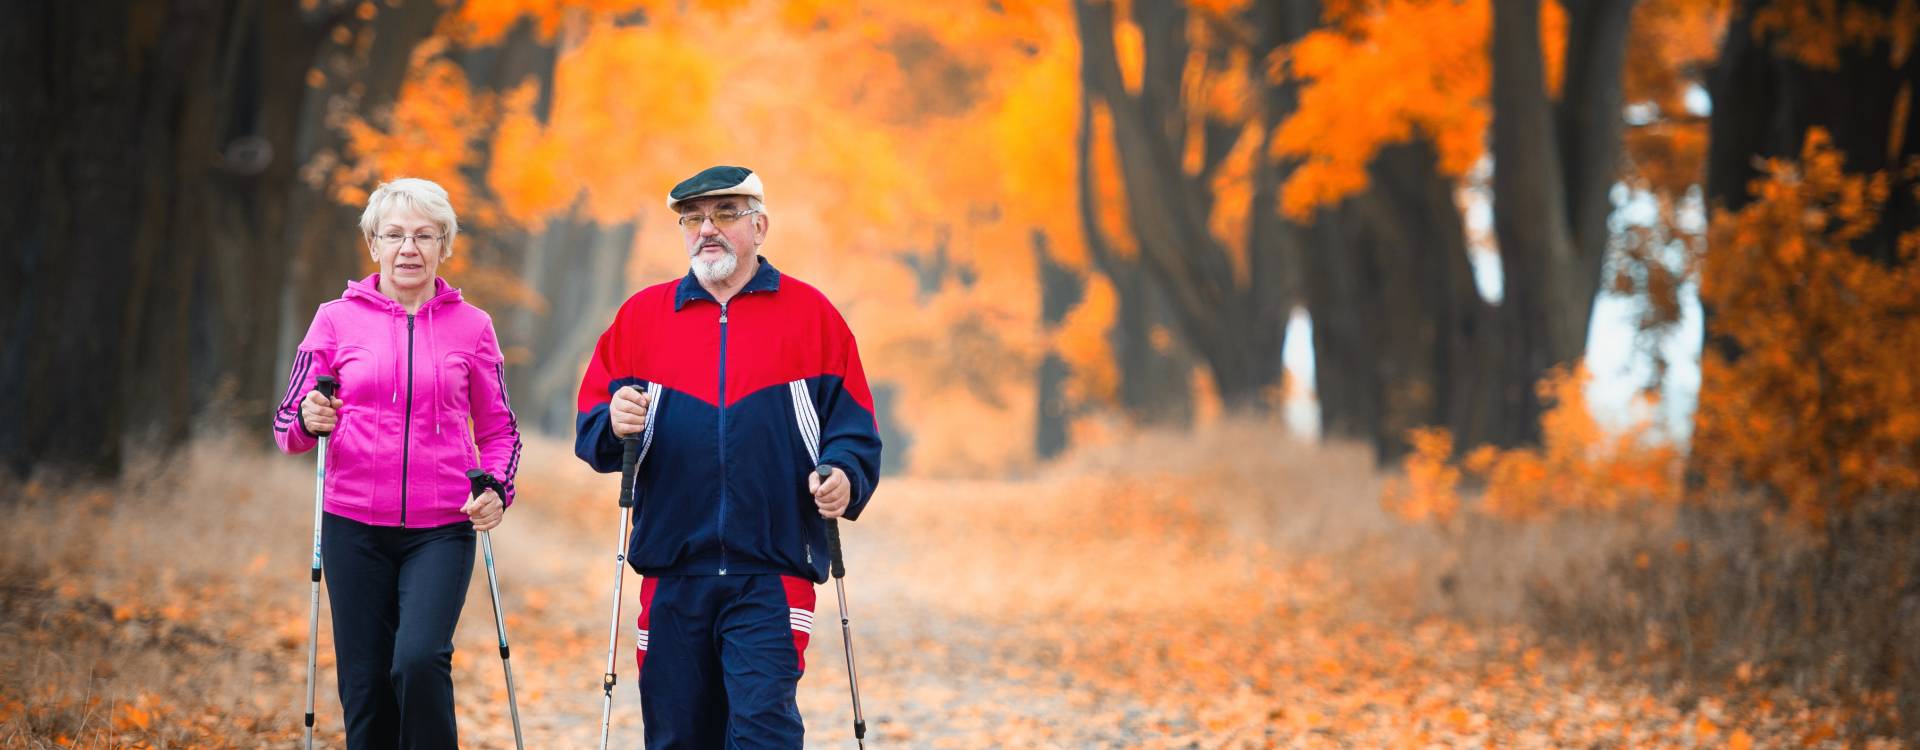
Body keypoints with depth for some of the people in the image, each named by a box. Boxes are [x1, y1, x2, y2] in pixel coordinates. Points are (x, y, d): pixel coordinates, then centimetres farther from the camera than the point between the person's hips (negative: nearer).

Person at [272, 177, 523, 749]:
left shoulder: (471, 327, 6)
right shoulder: (337, 320, 4)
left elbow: (499, 429, 13)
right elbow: (287, 426, 6)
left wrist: (497, 489, -5)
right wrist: (308, 420, -17)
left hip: (441, 530, -1)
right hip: (355, 528, 1)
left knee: (421, 659, -22)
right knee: (365, 686, 1)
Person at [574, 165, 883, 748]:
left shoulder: (811, 315, 7)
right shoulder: (641, 316, 12)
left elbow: (853, 425, 5)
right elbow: (590, 424, 9)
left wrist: (845, 477, -15)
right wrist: (614, 425, -13)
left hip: (772, 573, -3)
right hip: (672, 571, 3)